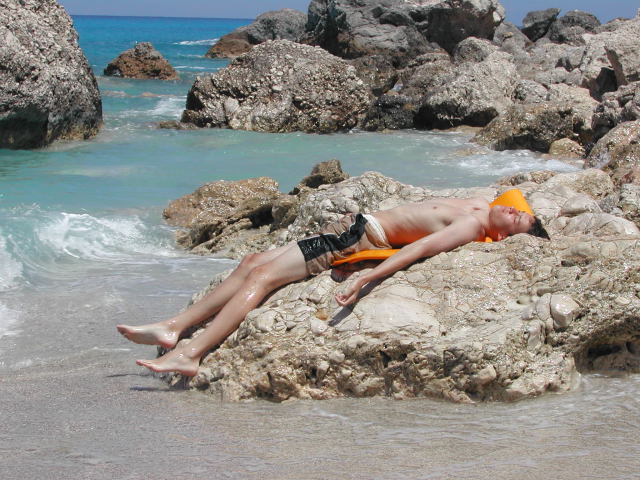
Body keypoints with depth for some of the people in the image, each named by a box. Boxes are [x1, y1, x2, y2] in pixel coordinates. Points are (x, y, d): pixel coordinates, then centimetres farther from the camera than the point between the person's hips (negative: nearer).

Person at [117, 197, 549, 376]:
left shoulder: (470, 228, -18)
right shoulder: (478, 206, 10)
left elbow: (419, 248, -30)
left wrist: (367, 277, -39)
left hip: (364, 240, -9)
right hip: (358, 223, 9)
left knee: (263, 274, -18)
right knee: (254, 262, 5)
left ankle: (190, 354, -20)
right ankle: (175, 327, 5)